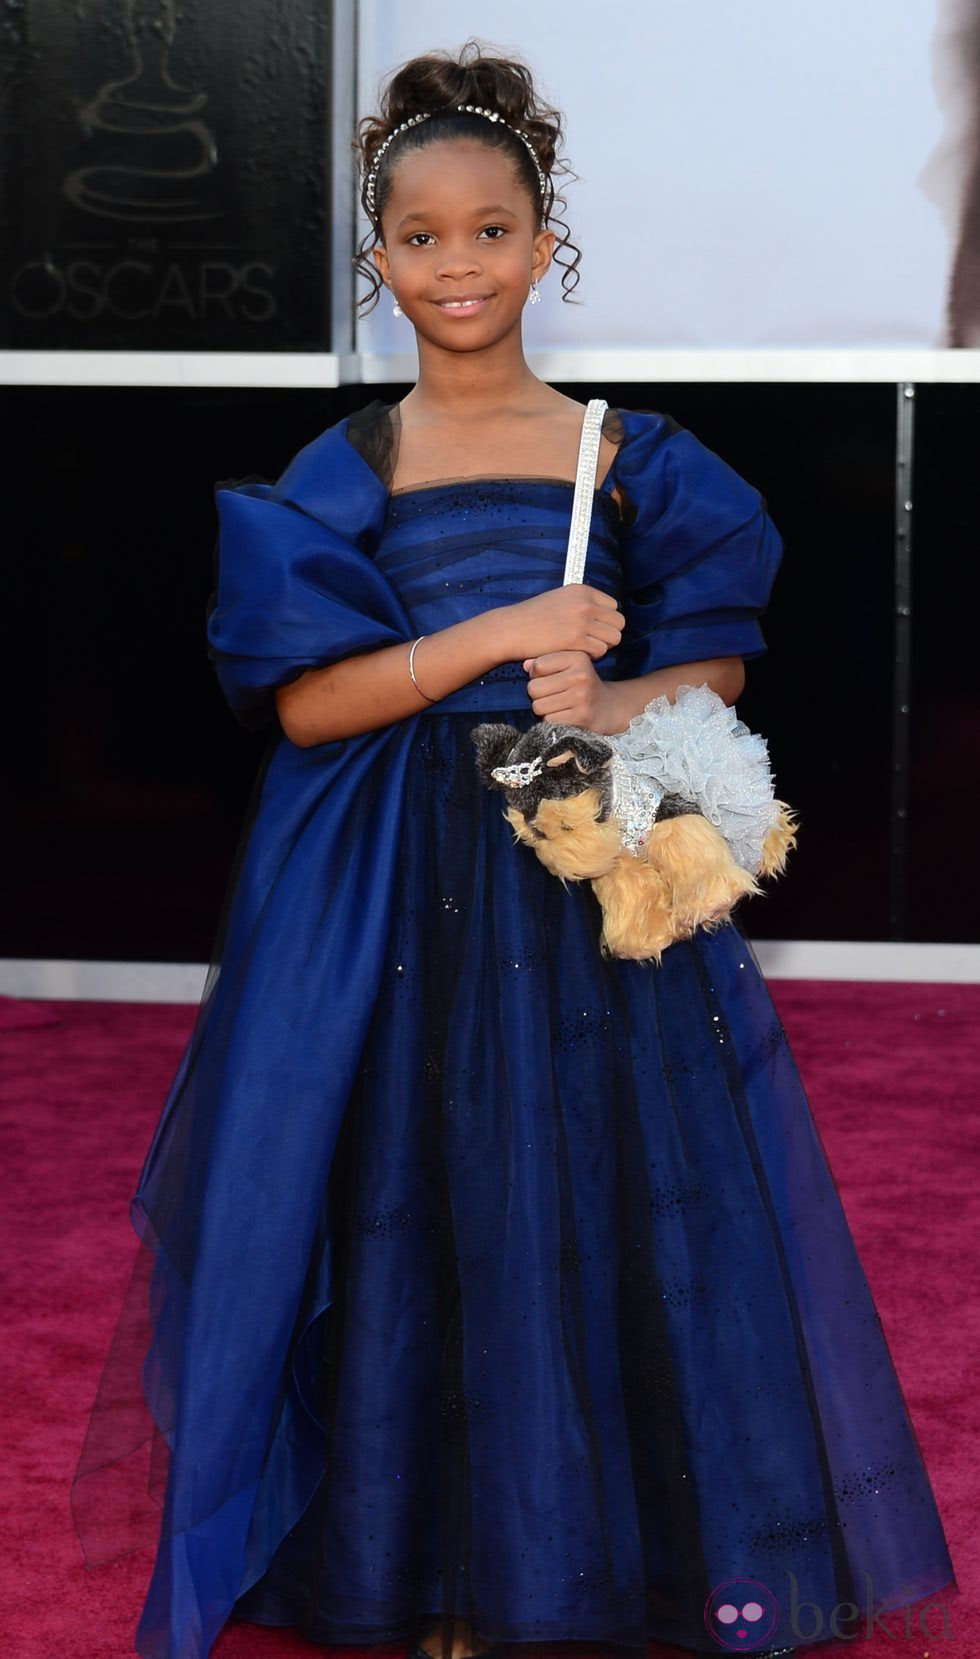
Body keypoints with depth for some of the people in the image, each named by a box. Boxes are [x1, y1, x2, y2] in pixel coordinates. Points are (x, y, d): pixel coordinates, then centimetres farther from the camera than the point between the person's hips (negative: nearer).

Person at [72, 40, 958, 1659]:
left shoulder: (636, 458, 4)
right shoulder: (342, 472, 2)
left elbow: (719, 665, 7)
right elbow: (303, 702, -6)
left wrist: (613, 702, -14)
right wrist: (500, 633, -15)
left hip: (599, 878, 1)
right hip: (398, 899, 0)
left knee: (612, 1211, 2)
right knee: (423, 1212, 3)